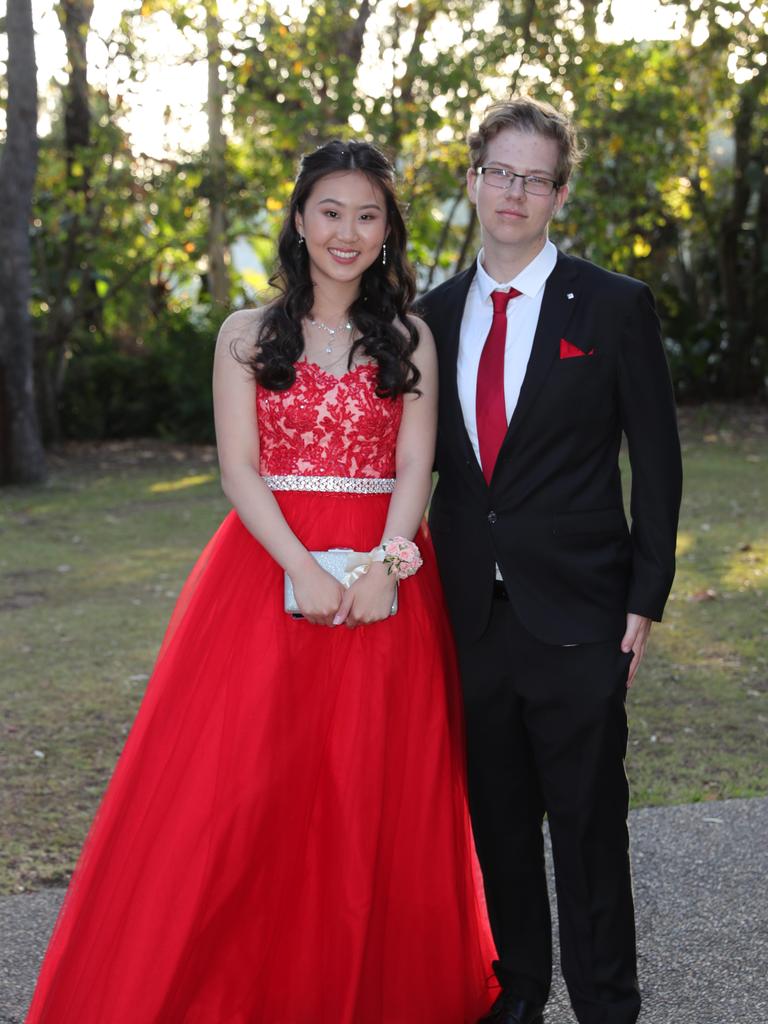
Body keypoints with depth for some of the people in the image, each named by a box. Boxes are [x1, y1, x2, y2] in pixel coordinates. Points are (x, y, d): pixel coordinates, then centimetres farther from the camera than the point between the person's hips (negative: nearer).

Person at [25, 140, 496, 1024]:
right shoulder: (249, 336, 7)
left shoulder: (410, 341, 10)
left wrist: (385, 562, -16)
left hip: (383, 581, 1)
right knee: (235, 791, -3)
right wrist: (301, 569, -16)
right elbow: (239, 469, -2)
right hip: (268, 569, -1)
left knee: (377, 800, 3)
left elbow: (414, 468, 1)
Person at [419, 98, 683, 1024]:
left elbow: (657, 461, -1)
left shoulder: (614, 307, -2)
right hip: (470, 609, 4)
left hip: (576, 612, -4)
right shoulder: (435, 314, 9)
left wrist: (644, 599, -6)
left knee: (588, 820, 3)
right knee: (495, 816, 13)